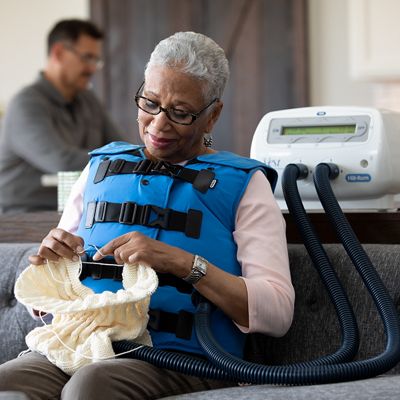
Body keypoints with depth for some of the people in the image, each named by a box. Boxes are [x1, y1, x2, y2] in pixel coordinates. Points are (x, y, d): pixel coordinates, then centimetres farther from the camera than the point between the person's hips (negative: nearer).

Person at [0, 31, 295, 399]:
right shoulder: (101, 168, 20)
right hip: (77, 347, 4)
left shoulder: (243, 185, 8)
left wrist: (182, 262, -17)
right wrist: (48, 264, -1)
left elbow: (277, 313, -6)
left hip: (182, 358, -3)